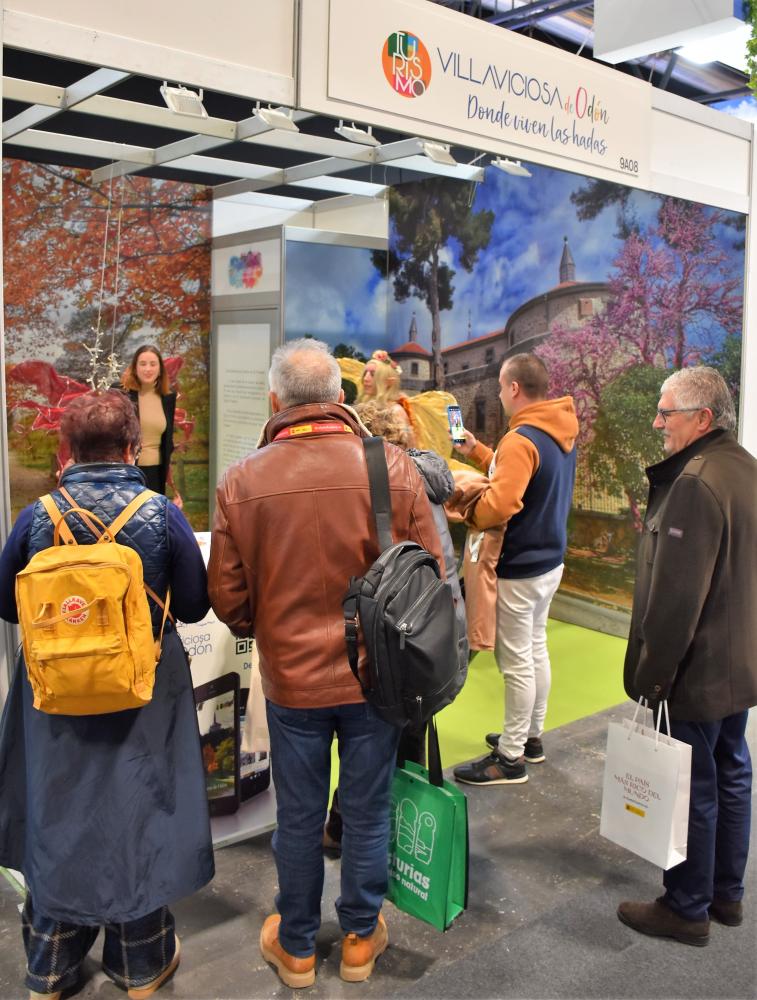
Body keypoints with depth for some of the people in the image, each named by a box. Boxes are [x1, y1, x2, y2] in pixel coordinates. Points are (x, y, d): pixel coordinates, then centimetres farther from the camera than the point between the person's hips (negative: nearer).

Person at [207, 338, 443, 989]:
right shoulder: (393, 467, -14)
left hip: (291, 676, 0)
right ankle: (361, 939, 37)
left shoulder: (241, 482, -12)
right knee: (368, 812, 18)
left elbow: (227, 598, -4)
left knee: (299, 818, 17)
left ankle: (296, 947, 37)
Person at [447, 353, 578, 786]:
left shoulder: (521, 440, -22)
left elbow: (499, 505, -29)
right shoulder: (561, 434, 6)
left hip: (519, 570, -9)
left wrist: (464, 493, -11)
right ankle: (531, 736, 33)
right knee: (536, 649, 19)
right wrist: (478, 451, 18)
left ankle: (511, 757, 11)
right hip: (550, 560, 10)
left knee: (517, 661, 0)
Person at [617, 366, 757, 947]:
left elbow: (675, 597, -26)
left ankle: (687, 909, 19)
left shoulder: (695, 483, -24)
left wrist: (651, 673, -17)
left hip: (700, 668, -10)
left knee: (692, 785, 4)